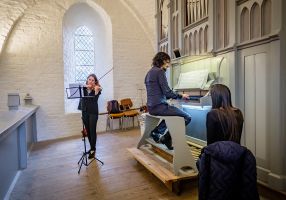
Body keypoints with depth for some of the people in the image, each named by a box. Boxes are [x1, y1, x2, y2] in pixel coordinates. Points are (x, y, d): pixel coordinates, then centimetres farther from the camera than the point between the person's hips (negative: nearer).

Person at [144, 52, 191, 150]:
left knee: (173, 113, 32)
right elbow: (167, 92, -16)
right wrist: (181, 96, 0)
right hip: (159, 106, -10)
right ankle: (166, 137, 2)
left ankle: (157, 131, 18)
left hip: (151, 107, 10)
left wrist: (176, 95, 26)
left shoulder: (149, 72, 18)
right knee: (187, 117, -5)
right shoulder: (160, 71, -10)